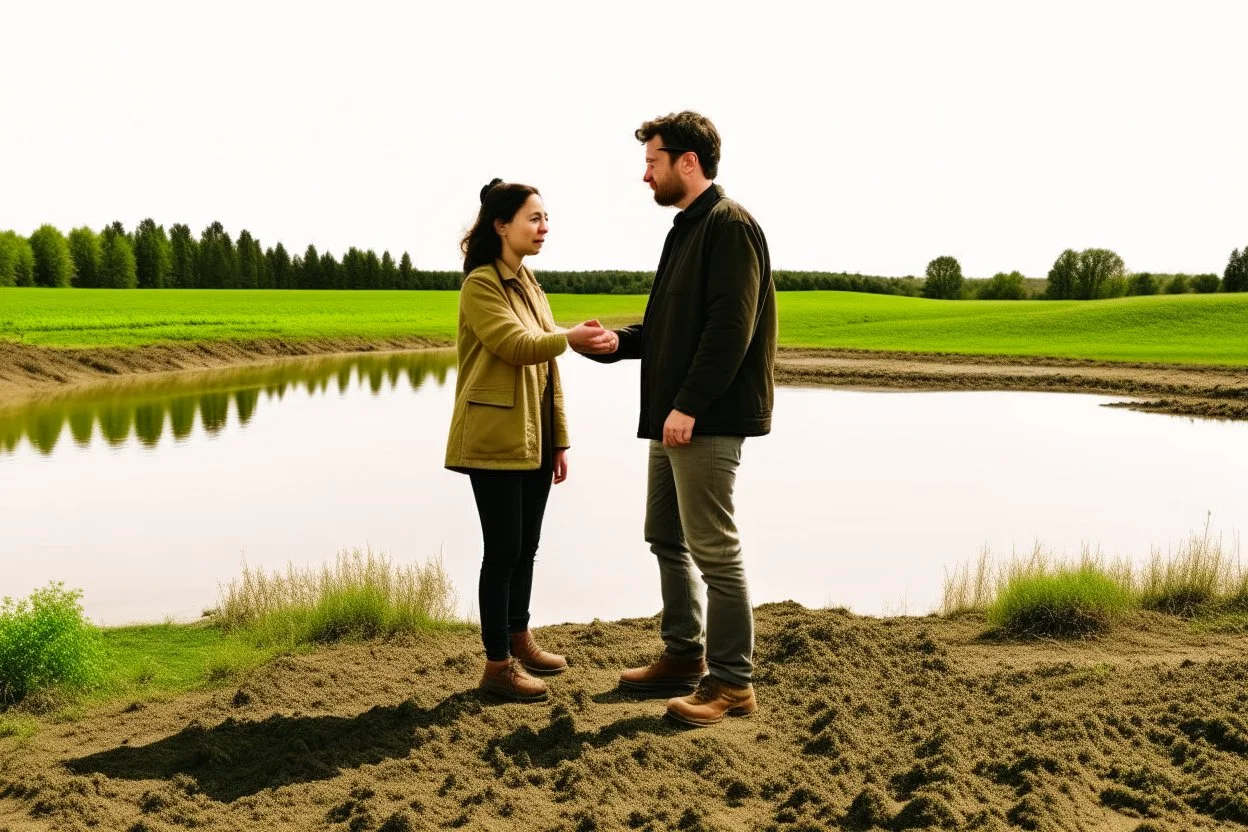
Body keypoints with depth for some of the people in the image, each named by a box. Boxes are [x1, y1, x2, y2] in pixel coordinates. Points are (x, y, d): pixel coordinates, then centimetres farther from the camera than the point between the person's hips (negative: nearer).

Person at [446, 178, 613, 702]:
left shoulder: (528, 283, 15)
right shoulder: (481, 285, -10)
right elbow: (515, 345, -23)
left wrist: (559, 440, 13)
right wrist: (570, 338, -34)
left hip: (533, 439, 8)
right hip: (497, 440, -8)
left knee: (526, 546, 14)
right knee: (503, 549, -3)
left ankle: (519, 643, 28)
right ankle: (497, 666, 5)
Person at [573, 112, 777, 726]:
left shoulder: (730, 226, -12)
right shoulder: (686, 228, 19)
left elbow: (730, 327, -21)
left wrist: (689, 405, -23)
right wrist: (620, 341, 5)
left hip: (709, 420, -10)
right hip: (674, 417, 10)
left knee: (713, 549, -5)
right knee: (666, 537, 17)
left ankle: (732, 682, 4)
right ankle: (685, 656, 30)